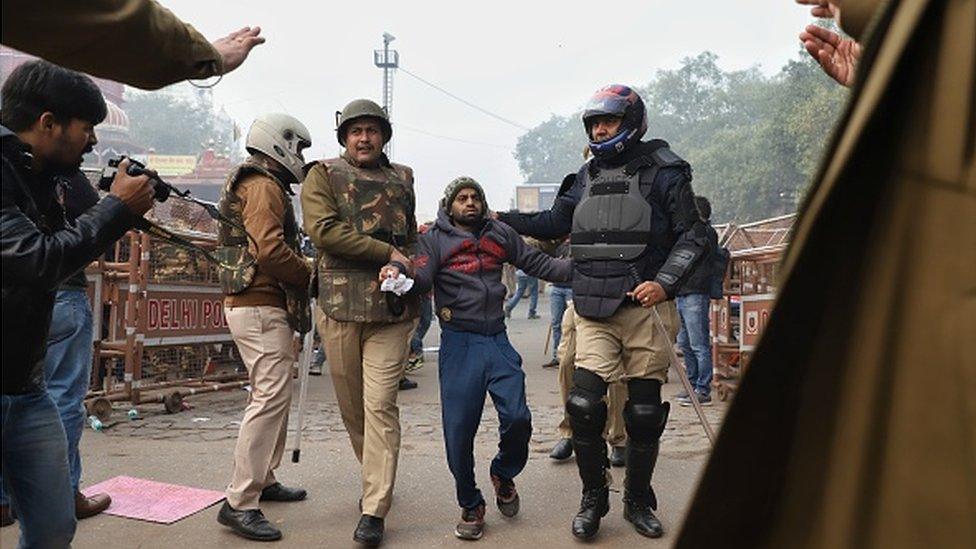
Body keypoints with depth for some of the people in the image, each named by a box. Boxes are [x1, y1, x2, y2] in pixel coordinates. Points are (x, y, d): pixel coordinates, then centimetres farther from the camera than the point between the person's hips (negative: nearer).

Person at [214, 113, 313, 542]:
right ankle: (240, 504, -8)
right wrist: (312, 275, -10)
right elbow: (271, 250, -23)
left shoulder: (254, 185, 23)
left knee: (272, 395, 18)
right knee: (270, 398, -12)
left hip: (257, 305, 11)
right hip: (262, 308, -11)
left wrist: (303, 272, 10)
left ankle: (264, 480, 30)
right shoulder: (264, 186, -11)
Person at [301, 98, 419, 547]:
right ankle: (376, 478, 34)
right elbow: (323, 229, -10)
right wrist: (386, 253, -12)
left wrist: (409, 268, 1)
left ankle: (374, 511, 0)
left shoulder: (401, 179, 16)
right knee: (351, 404, 11)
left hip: (391, 308, 0)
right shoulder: (324, 175, 7)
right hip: (340, 305, 0)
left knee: (380, 405, -6)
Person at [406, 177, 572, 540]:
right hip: (459, 343, -2)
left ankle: (503, 475, 28)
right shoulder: (435, 240, 4)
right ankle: (470, 506, 22)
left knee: (517, 418, -5)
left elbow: (538, 264, 11)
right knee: (459, 430, 0)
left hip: (497, 340, 2)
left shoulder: (500, 234, 12)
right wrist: (398, 272, -31)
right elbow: (421, 280, -9)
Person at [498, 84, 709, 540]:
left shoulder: (662, 172, 0)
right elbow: (553, 223, 24)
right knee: (584, 404, -6)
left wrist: (665, 282, -17)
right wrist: (499, 220, 18)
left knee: (644, 412, 7)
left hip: (646, 309, -3)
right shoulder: (588, 177, 14)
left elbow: (692, 236, -3)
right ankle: (593, 499, 16)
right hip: (594, 312, 3)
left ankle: (638, 502, 28)